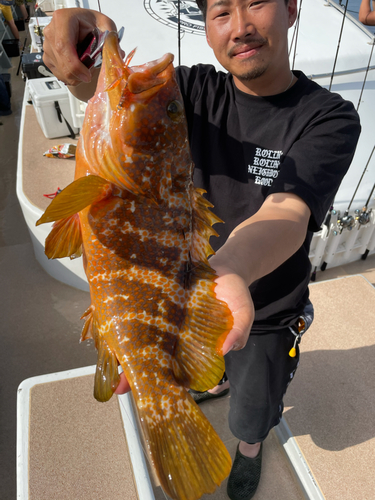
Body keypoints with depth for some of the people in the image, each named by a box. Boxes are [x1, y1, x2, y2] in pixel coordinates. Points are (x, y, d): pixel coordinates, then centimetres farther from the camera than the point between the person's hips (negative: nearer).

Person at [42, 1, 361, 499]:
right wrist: (84, 55, -46)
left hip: (268, 316, -3)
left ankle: (251, 445, 63)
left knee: (252, 414, 24)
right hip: (195, 287, 4)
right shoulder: (199, 91, -11)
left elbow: (288, 214, -38)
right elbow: (106, 87, -22)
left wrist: (230, 271, -59)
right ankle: (219, 383, 74)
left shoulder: (329, 119, -23)